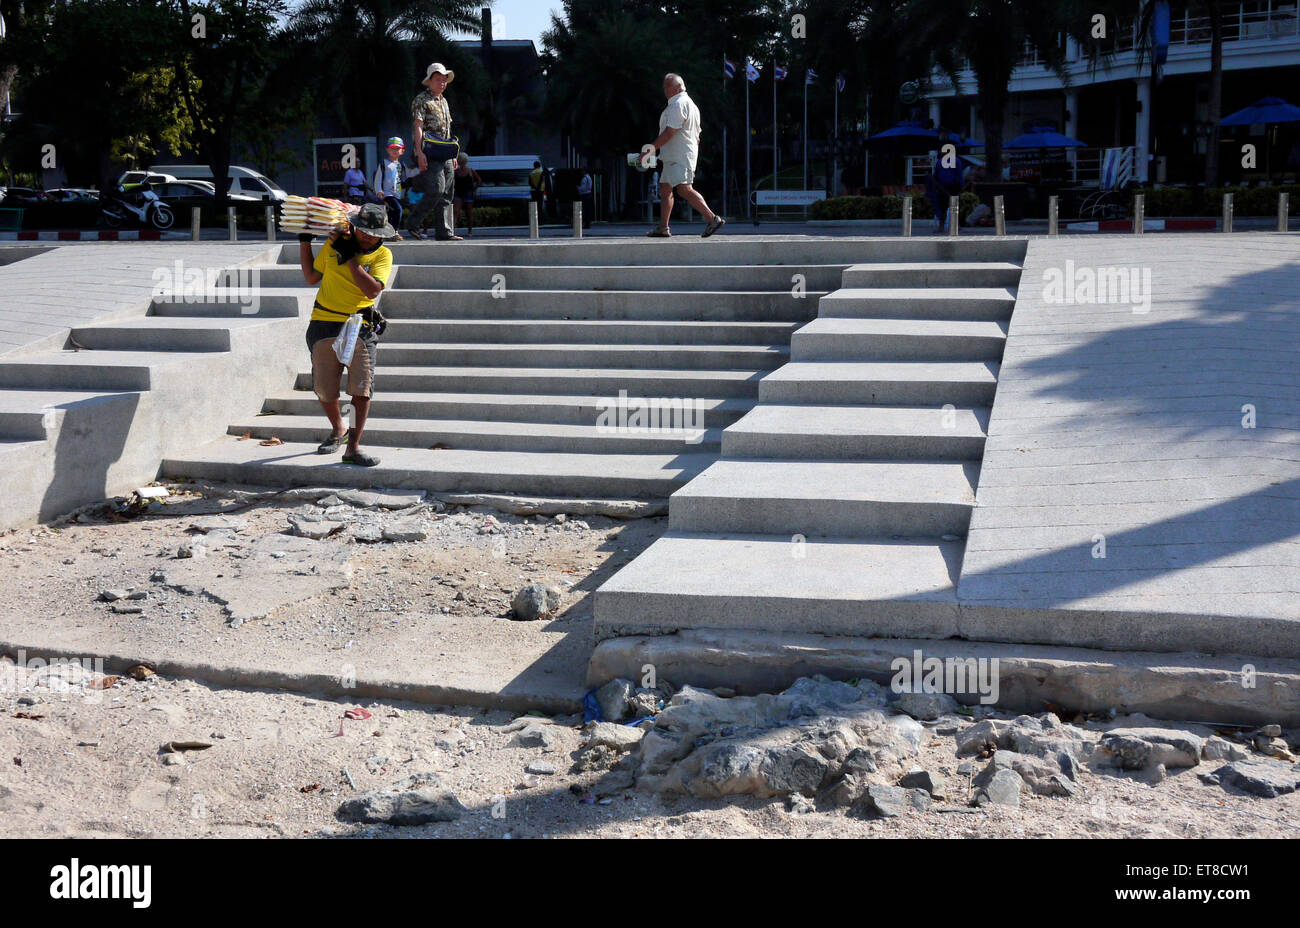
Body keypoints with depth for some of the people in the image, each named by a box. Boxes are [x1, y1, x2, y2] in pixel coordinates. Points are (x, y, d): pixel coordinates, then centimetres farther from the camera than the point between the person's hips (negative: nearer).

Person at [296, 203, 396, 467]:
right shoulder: (334, 244, 8)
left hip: (360, 327, -2)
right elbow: (311, 277, 18)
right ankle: (338, 431, 34)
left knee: (362, 389, -12)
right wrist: (304, 242, 14)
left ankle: (353, 448, -5)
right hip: (324, 325, 2)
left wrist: (350, 257, -15)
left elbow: (373, 290, -16)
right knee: (324, 389, 6)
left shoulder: (382, 255, 1)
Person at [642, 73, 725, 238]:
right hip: (674, 158, 11)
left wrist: (650, 148, -15)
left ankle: (712, 218, -25)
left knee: (684, 189, -19)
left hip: (679, 156, -11)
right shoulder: (690, 104, 23)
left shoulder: (678, 104, -11)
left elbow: (669, 133, -19)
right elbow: (697, 138, 25)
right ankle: (663, 228, 11)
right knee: (665, 189, 11)